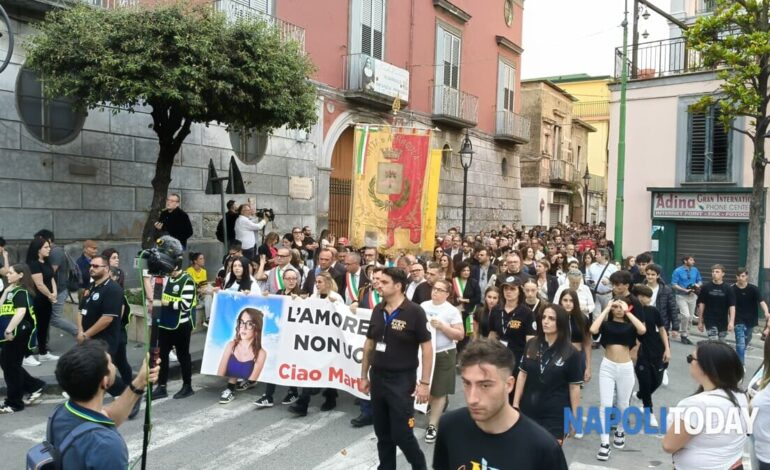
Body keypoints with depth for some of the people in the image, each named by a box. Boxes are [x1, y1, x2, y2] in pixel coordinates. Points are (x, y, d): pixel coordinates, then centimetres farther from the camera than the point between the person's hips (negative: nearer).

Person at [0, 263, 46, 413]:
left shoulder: (21, 292, -14)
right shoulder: (12, 290, 15)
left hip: (17, 333, -9)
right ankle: (36, 386, 25)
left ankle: (14, 403, 13)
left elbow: (21, 312, -28)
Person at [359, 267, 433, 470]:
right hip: (378, 378, 6)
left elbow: (427, 347, -11)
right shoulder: (377, 310, 5)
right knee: (382, 434, 13)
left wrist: (424, 382, -14)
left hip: (402, 380, -5)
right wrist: (364, 375, 14)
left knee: (401, 434, -1)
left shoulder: (414, 312, -12)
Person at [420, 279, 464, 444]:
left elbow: (460, 335, -11)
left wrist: (441, 326, -21)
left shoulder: (452, 311, -9)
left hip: (444, 354, -4)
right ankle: (436, 409, 42)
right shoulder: (423, 306, 3)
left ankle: (432, 425, 11)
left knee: (439, 391, 2)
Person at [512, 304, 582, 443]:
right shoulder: (531, 345, 0)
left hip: (556, 415, -3)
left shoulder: (570, 353, -8)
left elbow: (574, 386, -4)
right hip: (528, 411, 3)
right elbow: (522, 374, 5)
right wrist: (516, 403, 4)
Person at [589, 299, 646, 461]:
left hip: (626, 368, 1)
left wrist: (627, 312, -15)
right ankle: (605, 443, 2)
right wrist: (606, 309, -14)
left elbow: (643, 330, -22)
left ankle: (620, 432, 42)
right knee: (605, 405, -4)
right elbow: (593, 330, -22)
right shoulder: (606, 323, -1)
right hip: (607, 367, -1)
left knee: (623, 405, 16)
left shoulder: (630, 325, -1)